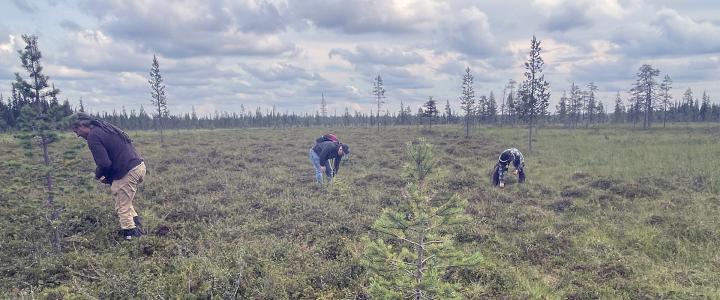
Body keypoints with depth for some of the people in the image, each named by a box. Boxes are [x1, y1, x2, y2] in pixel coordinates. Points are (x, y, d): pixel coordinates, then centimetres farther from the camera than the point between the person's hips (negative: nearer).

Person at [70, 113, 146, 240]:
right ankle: (136, 223, 24)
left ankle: (130, 236, 8)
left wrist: (98, 174, 6)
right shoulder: (106, 127, 19)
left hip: (128, 172, -10)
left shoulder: (93, 137, -9)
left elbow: (104, 164, -16)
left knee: (122, 208, 3)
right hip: (140, 164, 10)